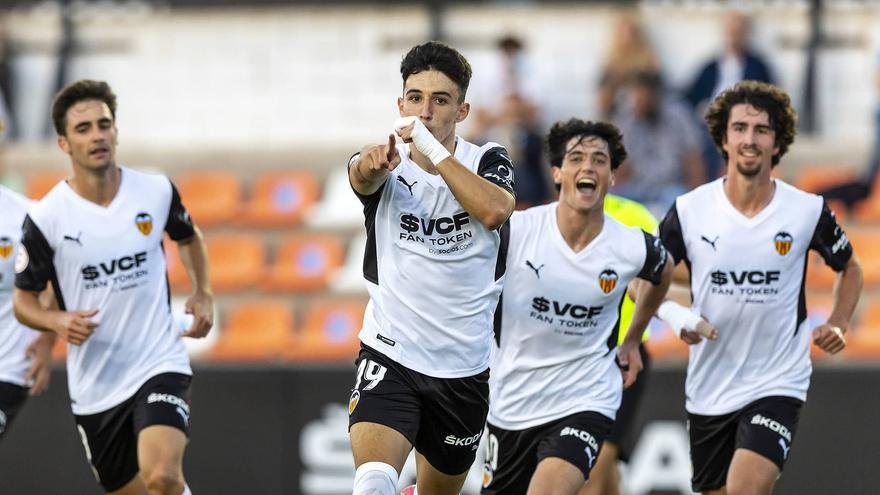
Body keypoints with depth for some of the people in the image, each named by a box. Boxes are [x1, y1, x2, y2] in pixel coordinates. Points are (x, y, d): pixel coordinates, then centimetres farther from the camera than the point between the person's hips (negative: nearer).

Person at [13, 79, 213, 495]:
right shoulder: (46, 218, -9)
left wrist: (202, 293, 6)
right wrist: (58, 322, -19)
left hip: (159, 365, -1)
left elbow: (188, 237, 21)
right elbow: (23, 300, 2)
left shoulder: (157, 191, -3)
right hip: (94, 386, 1)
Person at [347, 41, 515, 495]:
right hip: (390, 355, -2)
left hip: (463, 368, 2)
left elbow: (494, 211, -23)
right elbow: (361, 176, -28)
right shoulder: (387, 165, -3)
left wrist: (433, 150, -31)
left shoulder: (488, 162, 0)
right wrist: (371, 162, -53)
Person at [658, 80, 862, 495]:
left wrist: (837, 325, -3)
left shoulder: (808, 212, -6)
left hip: (778, 384, -3)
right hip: (708, 390, 3)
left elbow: (849, 269, 13)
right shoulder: (689, 210, -6)